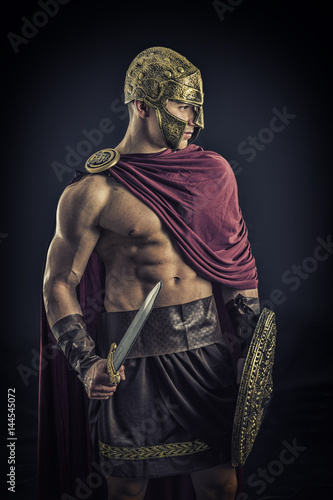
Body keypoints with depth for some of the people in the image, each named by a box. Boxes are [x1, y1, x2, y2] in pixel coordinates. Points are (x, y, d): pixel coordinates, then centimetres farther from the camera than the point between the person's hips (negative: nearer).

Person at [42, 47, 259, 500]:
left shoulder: (212, 171, 6)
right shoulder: (93, 191, -6)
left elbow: (235, 257, 14)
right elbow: (59, 283, -2)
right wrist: (87, 362, -13)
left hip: (205, 342, 4)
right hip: (131, 352, -3)